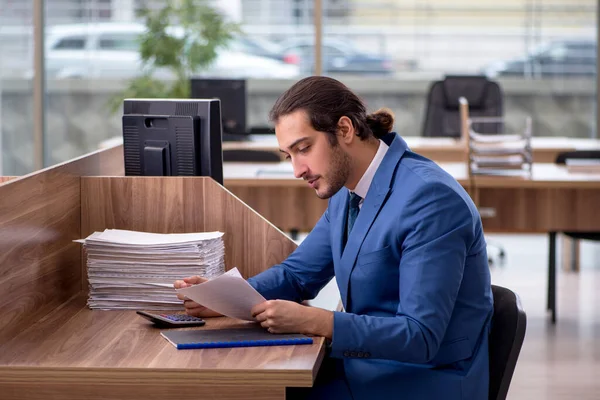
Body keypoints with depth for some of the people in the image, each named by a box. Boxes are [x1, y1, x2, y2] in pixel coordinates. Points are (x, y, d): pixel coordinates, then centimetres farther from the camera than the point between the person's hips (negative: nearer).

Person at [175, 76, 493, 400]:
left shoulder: (429, 198, -22)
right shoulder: (348, 191, 6)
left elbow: (421, 336, -26)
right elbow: (298, 274, 17)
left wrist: (313, 321, -32)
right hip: (366, 368, 8)